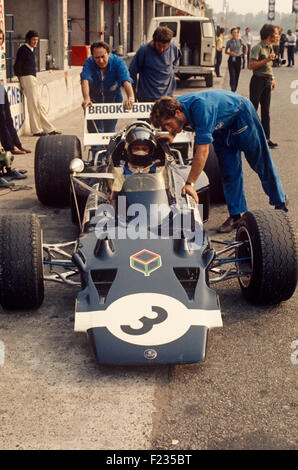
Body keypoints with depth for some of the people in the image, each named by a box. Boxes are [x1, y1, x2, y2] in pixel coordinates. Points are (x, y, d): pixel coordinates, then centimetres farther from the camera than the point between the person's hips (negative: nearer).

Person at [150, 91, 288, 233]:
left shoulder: (200, 108, -44)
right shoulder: (174, 107, -20)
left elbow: (203, 150, -44)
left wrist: (190, 183, -43)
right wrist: (171, 136, -10)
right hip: (221, 124, 6)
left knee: (260, 161, 8)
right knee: (228, 169, 1)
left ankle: (280, 201, 28)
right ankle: (236, 215, 7)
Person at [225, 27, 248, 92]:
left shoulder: (240, 40, 1)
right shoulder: (229, 42, -1)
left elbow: (246, 47, 17)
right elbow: (226, 51, 8)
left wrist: (245, 54, 11)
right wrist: (230, 53, -11)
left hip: (238, 59, 1)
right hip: (231, 59, -1)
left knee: (237, 75, 5)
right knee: (232, 75, -11)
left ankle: (234, 89, 16)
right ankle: (232, 90, -13)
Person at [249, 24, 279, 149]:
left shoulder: (270, 47, 14)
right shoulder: (258, 47, -13)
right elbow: (251, 65, -20)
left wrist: (272, 79, 19)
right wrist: (266, 60, -24)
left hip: (267, 82, 8)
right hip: (258, 81, -8)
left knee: (266, 111, 7)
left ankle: (266, 138, 9)